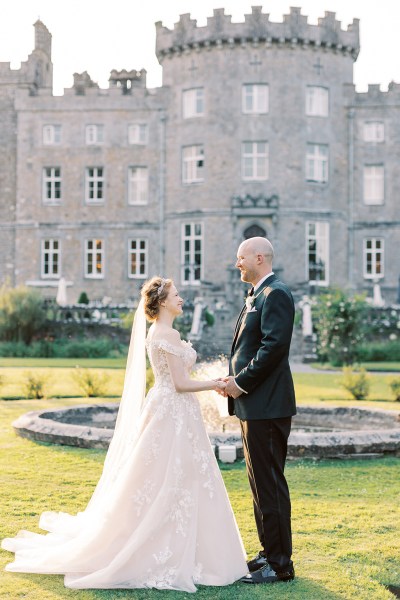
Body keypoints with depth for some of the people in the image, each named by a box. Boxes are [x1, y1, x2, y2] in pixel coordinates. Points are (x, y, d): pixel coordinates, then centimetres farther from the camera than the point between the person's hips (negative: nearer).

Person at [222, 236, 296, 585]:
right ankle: (270, 553, 26)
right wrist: (234, 379, 5)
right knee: (261, 482, 16)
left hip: (267, 405, -10)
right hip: (254, 405, 10)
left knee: (270, 484, -5)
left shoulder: (275, 294, -12)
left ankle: (279, 564, 4)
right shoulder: (258, 295, 19)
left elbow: (274, 345, -21)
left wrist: (242, 382, -16)